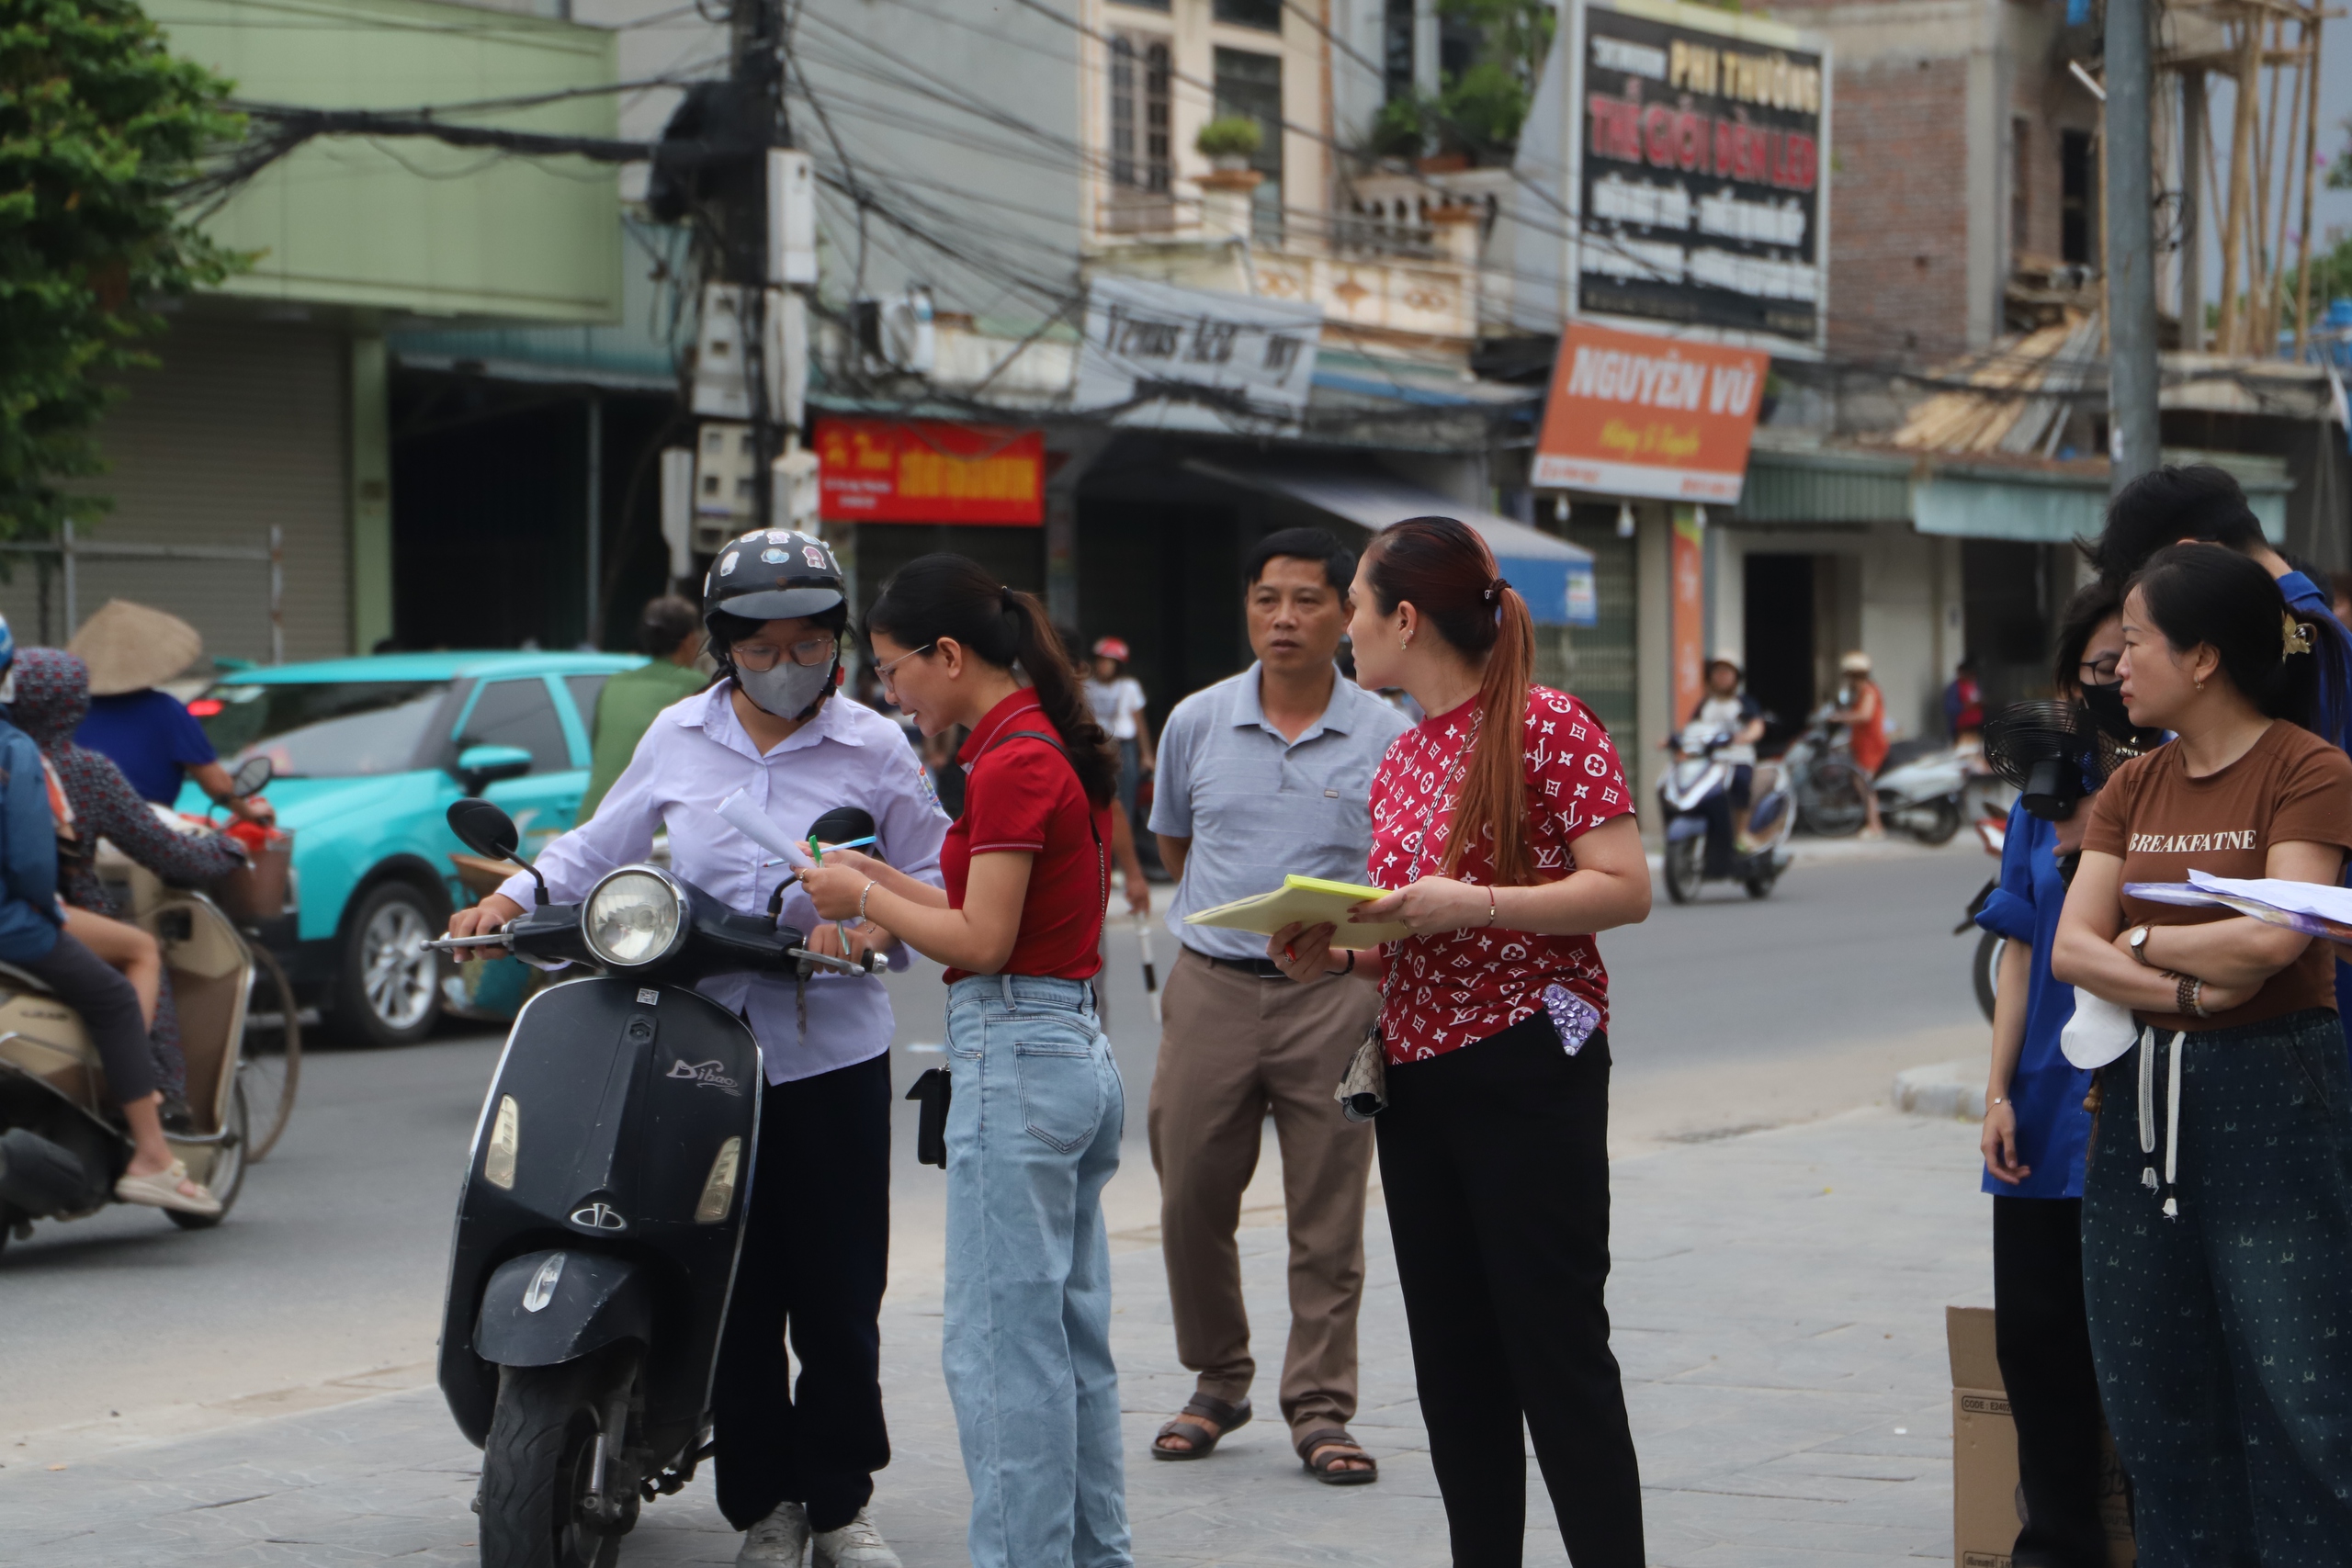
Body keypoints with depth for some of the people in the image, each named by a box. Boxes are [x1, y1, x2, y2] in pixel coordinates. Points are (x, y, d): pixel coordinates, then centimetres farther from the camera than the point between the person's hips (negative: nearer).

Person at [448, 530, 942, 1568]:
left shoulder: (874, 749, 4)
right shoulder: (678, 738, 9)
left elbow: (933, 881, 8)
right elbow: (602, 846, 18)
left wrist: (872, 922, -12)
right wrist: (516, 896, 2)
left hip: (831, 1050, -1)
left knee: (838, 1291, 1)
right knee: (733, 1291, 1)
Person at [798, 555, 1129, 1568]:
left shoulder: (1012, 764, -15)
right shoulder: (1060, 749, 14)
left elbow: (982, 943, -17)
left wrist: (865, 898, -5)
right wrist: (889, 884, 14)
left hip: (1016, 1062, -10)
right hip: (1081, 1056, 10)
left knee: (997, 1345, -5)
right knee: (1073, 1341, 14)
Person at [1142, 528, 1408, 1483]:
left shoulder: (1387, 738, -1)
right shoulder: (1196, 724, 5)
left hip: (1334, 997, -2)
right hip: (1212, 990, 2)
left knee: (1328, 1215, 0)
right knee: (1191, 1199, 5)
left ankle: (1320, 1409, 8)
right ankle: (1217, 1384, 23)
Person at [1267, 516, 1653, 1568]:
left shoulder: (1545, 725, -9)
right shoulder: (1399, 762, 15)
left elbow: (1624, 889, -15)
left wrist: (1468, 903, -22)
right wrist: (1335, 956, 3)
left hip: (1525, 1068, -8)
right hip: (1416, 1077, 8)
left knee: (1558, 1351, -6)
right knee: (1453, 1361, 10)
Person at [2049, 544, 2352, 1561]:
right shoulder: (2133, 788, 11)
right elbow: (2070, 949, 2)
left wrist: (2139, 940, -5)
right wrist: (2185, 988, -15)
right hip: (2141, 1095, 7)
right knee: (2153, 1397, 11)